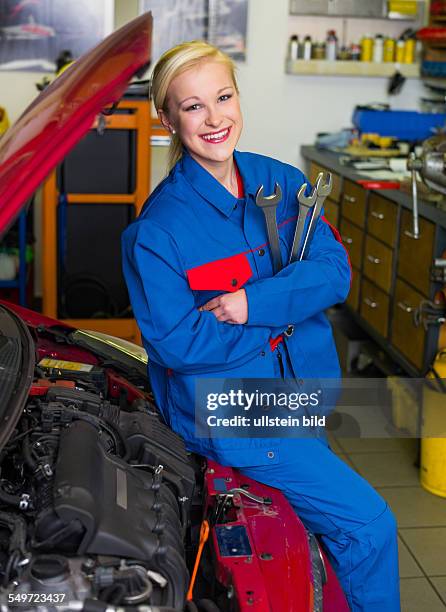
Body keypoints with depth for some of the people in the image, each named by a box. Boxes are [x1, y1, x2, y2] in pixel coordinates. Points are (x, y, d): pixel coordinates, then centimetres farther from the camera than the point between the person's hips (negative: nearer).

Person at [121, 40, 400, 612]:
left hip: (296, 389, 6)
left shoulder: (282, 180, 0)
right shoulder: (157, 226, -16)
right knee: (367, 522, -3)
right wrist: (282, 320, -16)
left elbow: (334, 272, -6)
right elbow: (177, 342, -18)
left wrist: (256, 302, -22)